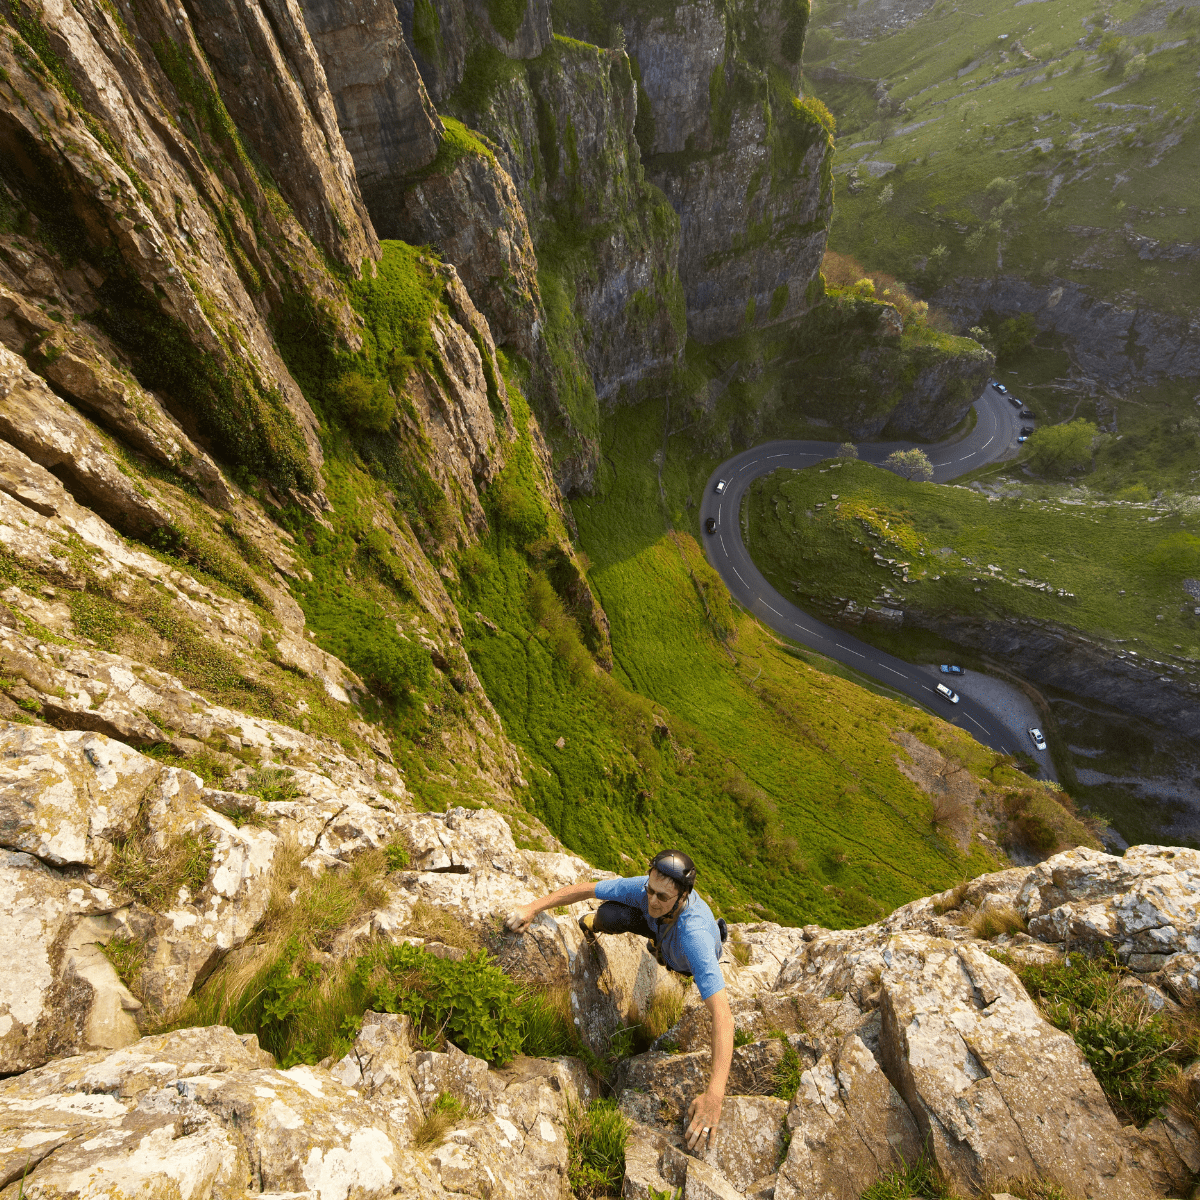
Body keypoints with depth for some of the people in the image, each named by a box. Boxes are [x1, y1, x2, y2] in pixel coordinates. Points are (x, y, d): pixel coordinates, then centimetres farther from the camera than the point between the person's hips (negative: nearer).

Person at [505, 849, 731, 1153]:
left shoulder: (694, 936, -52)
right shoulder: (644, 888, -39)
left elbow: (722, 1014, -58)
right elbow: (584, 889, -29)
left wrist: (714, 1096, -64)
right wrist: (532, 908, -32)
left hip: (690, 961, 1)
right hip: (660, 929, 0)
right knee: (609, 914, -23)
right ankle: (594, 927, 16)